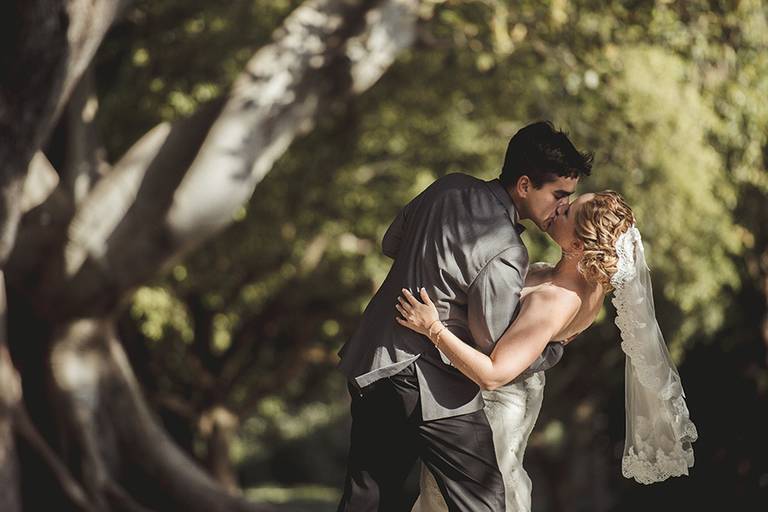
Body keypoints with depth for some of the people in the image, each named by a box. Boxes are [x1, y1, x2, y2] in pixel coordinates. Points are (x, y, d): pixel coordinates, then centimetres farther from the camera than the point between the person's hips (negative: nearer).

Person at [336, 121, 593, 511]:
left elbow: (391, 243, 20)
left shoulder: (449, 187, 2)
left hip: (369, 363, 9)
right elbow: (494, 351, -13)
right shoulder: (505, 256, -22)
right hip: (427, 385, -9)